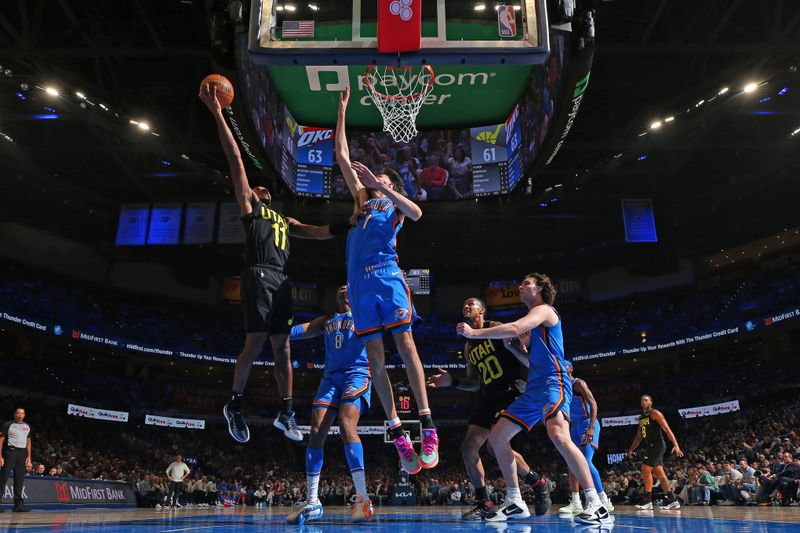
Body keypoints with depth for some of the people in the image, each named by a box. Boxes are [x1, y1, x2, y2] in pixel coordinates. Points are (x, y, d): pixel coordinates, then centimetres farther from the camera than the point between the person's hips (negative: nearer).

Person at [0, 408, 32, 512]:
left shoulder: (27, 426, 16)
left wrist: (29, 457, 9)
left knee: (20, 480, 5)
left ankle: (18, 504, 8)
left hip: (22, 453, 5)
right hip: (10, 451, -5)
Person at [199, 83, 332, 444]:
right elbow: (236, 160, 7)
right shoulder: (248, 206, 14)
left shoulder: (286, 220, 30)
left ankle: (285, 413, 10)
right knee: (256, 341, -11)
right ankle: (234, 405, 6)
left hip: (281, 281, 6)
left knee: (282, 345, 5)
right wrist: (217, 114, 2)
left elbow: (318, 233, 26)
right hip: (259, 276, -6)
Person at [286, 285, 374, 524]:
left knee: (346, 425, -25)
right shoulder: (327, 320, 25)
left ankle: (363, 499, -25)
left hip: (356, 374, -4)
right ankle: (312, 502, -4)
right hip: (331, 376, 4)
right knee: (316, 431, -9)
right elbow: (303, 329, 10)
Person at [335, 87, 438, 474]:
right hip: (360, 283, 4)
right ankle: (396, 432, 1)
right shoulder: (361, 200, 25)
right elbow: (342, 158, 25)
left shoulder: (393, 206, 14)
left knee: (405, 346, -11)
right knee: (375, 358, -2)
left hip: (387, 277, -4)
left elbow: (417, 213, -11)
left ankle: (427, 427, -11)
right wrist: (342, 111, 25)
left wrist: (378, 185, -13)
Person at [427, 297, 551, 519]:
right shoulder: (469, 347, 19)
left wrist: (509, 345, -25)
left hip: (511, 391, -8)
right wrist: (452, 382, 11)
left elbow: (529, 362, -8)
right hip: (487, 395, 8)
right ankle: (483, 504, 11)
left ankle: (539, 483, 3)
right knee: (468, 447, -2)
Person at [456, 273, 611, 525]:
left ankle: (596, 505, -25)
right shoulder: (535, 322, 25)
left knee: (558, 436, -33)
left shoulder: (544, 310, -3)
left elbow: (515, 328, -21)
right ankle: (515, 503, 12)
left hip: (553, 383, -10)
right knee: (497, 437, 5)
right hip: (534, 388, 10)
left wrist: (475, 333, -18)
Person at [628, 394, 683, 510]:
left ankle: (648, 501, -11)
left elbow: (667, 430, -14)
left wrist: (676, 445, -23)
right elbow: (639, 436, 25)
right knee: (659, 473, 8)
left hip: (657, 445, -9)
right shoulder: (641, 417, 18)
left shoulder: (655, 413, -7)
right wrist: (631, 449, 22)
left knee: (646, 469, -15)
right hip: (650, 447, 9)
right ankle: (673, 501, 13)